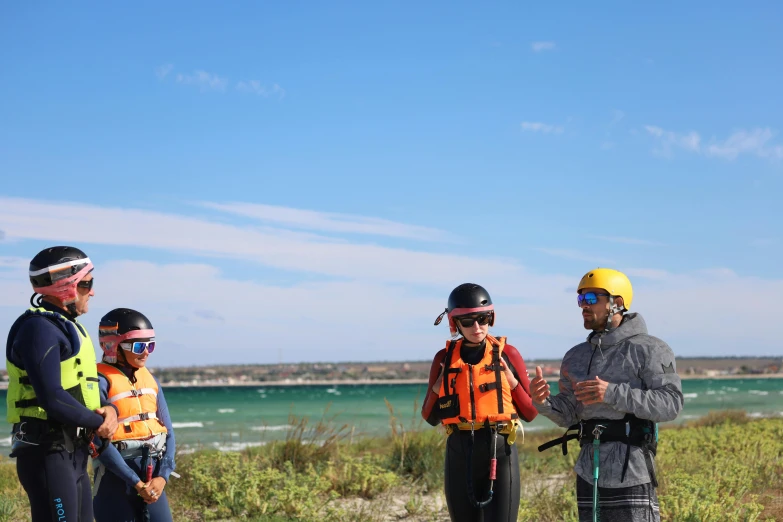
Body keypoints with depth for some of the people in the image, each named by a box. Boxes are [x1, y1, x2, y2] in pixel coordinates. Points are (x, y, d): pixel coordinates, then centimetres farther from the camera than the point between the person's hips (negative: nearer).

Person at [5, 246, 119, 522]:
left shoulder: (68, 326, 18)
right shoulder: (40, 327, -15)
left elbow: (85, 387, 22)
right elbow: (52, 398, -23)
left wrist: (109, 410, 0)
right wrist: (98, 422, -10)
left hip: (74, 453, 10)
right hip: (47, 450, -10)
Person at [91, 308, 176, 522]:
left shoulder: (149, 379, 10)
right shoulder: (102, 382, -11)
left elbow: (167, 431, 10)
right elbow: (100, 442, -17)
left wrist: (162, 476, -5)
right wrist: (136, 483, -17)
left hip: (151, 474, 6)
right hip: (116, 476, -6)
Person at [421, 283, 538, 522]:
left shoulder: (507, 354, 1)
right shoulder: (445, 359, 7)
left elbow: (530, 413, 5)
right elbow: (431, 417, 12)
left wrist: (512, 382, -8)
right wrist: (440, 384, -2)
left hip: (499, 452, -3)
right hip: (459, 454, 3)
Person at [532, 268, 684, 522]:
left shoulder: (649, 350, -4)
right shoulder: (576, 357, 15)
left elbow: (670, 404, -15)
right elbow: (568, 414, 11)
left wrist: (613, 394, -23)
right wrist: (543, 402, -12)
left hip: (631, 474, -6)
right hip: (589, 473, 6)